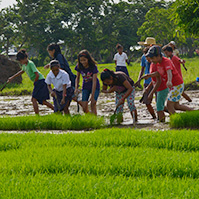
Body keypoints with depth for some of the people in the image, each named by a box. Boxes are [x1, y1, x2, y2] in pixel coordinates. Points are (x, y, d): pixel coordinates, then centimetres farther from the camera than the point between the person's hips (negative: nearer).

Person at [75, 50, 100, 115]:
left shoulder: (93, 67, -25)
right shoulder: (79, 67, -14)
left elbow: (94, 82, -26)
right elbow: (77, 78, 0)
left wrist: (92, 96, -30)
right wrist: (76, 88, -19)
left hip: (95, 87, -4)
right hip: (85, 87, 4)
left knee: (93, 104, -17)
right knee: (84, 107, -6)